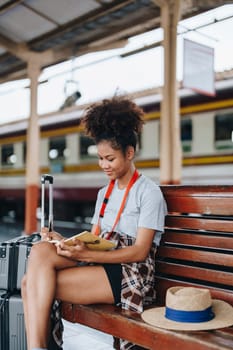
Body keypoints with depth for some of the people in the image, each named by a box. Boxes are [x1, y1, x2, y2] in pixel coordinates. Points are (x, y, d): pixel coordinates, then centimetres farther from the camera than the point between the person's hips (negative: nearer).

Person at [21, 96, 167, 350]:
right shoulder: (105, 192, 20)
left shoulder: (148, 192, -4)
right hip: (98, 264, 7)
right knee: (40, 250, -22)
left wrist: (87, 255, -21)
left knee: (35, 284, -22)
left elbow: (140, 251, -11)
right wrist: (63, 242, -7)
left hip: (130, 275, -7)